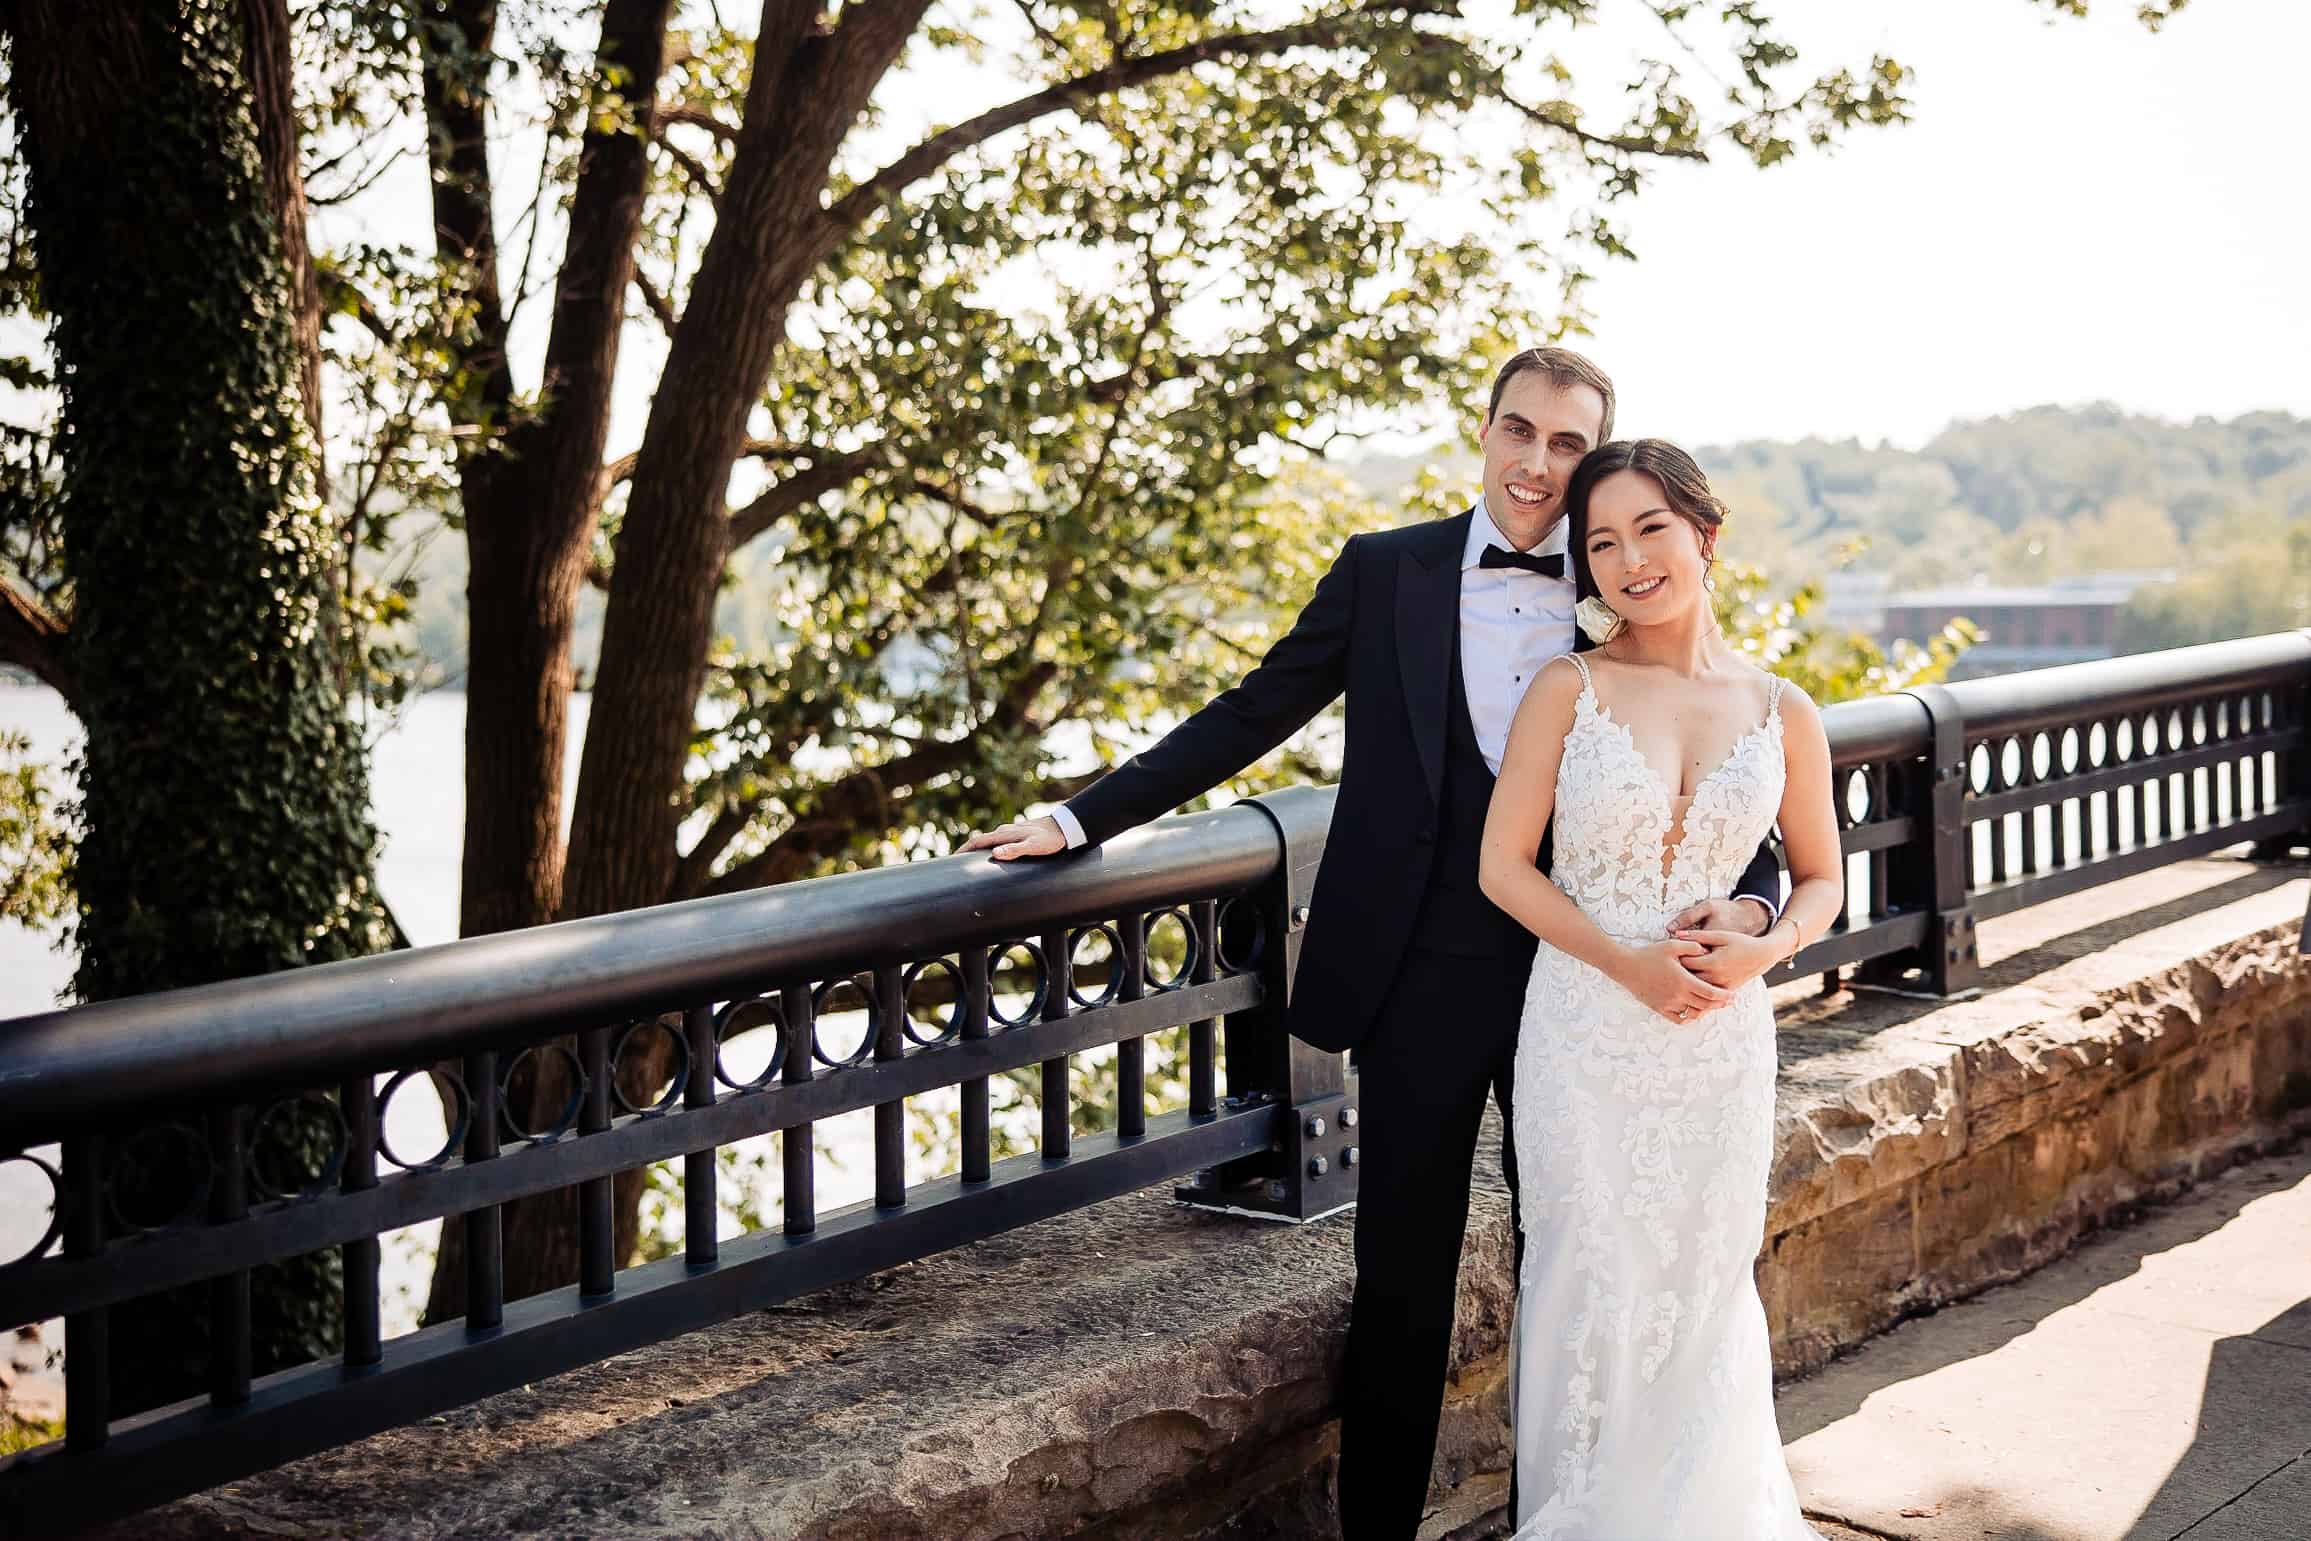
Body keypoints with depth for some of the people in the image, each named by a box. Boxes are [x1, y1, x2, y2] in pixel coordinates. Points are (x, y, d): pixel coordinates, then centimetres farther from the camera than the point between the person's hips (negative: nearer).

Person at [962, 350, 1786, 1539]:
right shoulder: (1384, 573, 0)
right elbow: (1250, 716, 3)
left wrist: (1748, 906, -19)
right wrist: (1082, 819, 0)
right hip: (1423, 983, -1)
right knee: (1401, 1282, 8)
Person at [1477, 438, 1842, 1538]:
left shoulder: (1783, 716, 2)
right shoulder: (1569, 691, -4)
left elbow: (1820, 881, 12)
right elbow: (1503, 864, -5)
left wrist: (1765, 948, -10)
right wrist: (1628, 962, -15)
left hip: (1721, 1037, 2)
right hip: (1584, 1031, -2)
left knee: (1707, 1283, 11)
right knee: (1588, 1280, 4)